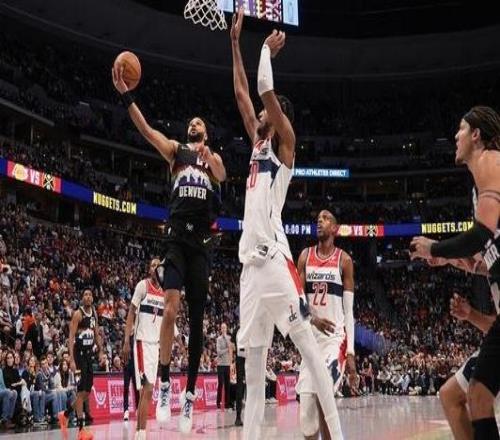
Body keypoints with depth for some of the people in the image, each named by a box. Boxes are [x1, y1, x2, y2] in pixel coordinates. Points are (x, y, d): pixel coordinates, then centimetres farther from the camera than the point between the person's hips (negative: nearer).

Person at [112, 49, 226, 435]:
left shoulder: (214, 158, 16)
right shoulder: (176, 150, 14)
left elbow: (222, 178, -8)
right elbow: (145, 129, 0)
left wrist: (208, 158, -29)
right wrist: (126, 96, -14)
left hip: (201, 243, 1)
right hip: (177, 239, -1)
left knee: (197, 318, 4)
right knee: (171, 309, -19)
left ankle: (190, 392, 13)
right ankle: (164, 385, -10)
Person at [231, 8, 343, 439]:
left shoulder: (284, 142, 4)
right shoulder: (259, 143, 23)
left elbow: (266, 89, -8)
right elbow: (242, 91, 25)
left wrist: (267, 50, 6)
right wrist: (236, 42, 27)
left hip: (274, 256, -8)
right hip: (251, 258, 8)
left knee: (306, 342, -11)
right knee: (253, 352, 7)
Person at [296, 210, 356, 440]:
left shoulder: (344, 260, 0)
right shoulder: (305, 256, 7)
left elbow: (349, 311, 0)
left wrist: (351, 351, -6)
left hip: (335, 337, -3)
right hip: (310, 337, 3)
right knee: (306, 405, 0)